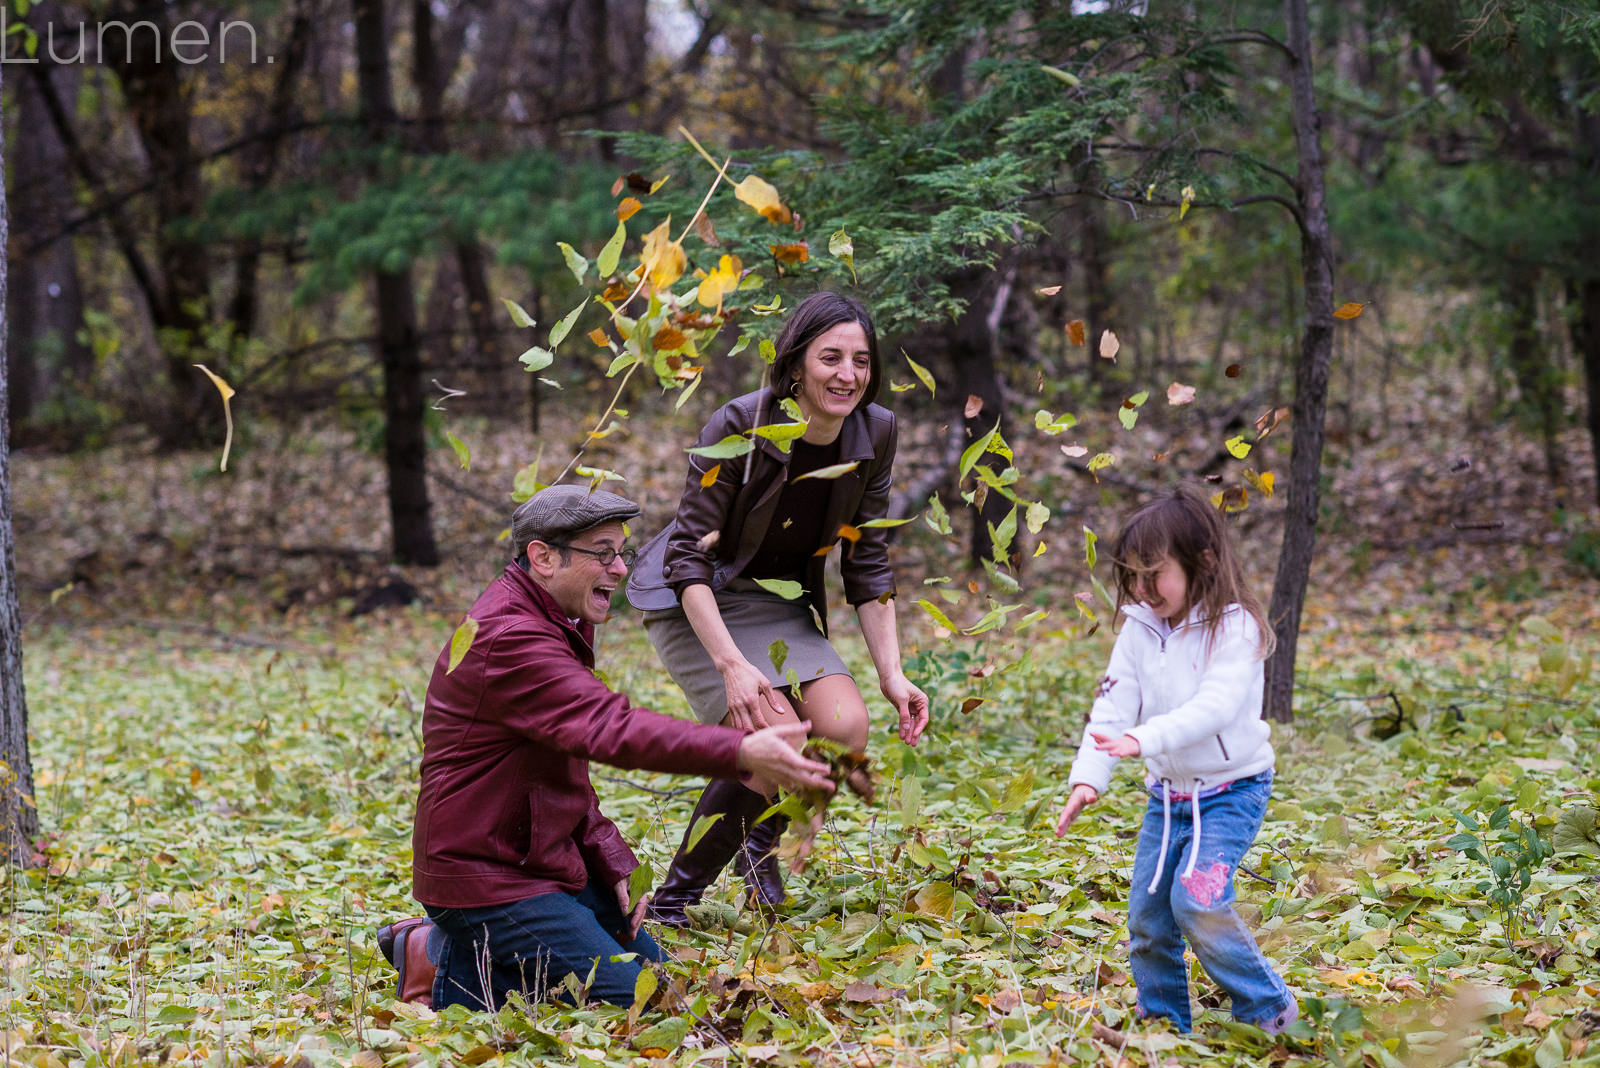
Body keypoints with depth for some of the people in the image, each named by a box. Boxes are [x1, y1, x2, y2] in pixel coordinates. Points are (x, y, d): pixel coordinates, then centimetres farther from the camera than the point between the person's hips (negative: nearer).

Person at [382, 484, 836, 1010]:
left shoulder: (551, 625, 12)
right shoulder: (508, 638, -24)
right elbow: (611, 729, -37)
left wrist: (616, 865, 6)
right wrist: (742, 753, -47)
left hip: (547, 858, 11)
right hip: (488, 877, -11)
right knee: (628, 1000, -12)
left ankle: (463, 945, 17)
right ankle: (446, 966, 0)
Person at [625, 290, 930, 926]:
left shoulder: (875, 434, -8)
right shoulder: (740, 427, -23)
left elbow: (867, 563, 1)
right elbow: (689, 556, -23)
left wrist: (892, 674, -7)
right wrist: (732, 665, -34)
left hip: (779, 604, 5)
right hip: (694, 604, -5)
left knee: (845, 728, -19)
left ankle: (760, 838, 12)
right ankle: (669, 905, -9)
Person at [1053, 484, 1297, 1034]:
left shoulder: (1234, 628, -17)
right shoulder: (1140, 628, 0)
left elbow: (1213, 707, -30)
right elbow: (1113, 705, -5)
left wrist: (1144, 739, -43)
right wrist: (1087, 779, -18)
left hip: (1231, 791, -6)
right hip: (1167, 792, 6)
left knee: (1196, 898, -21)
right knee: (1147, 915, 5)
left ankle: (1269, 1009, -5)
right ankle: (1163, 1025, 22)